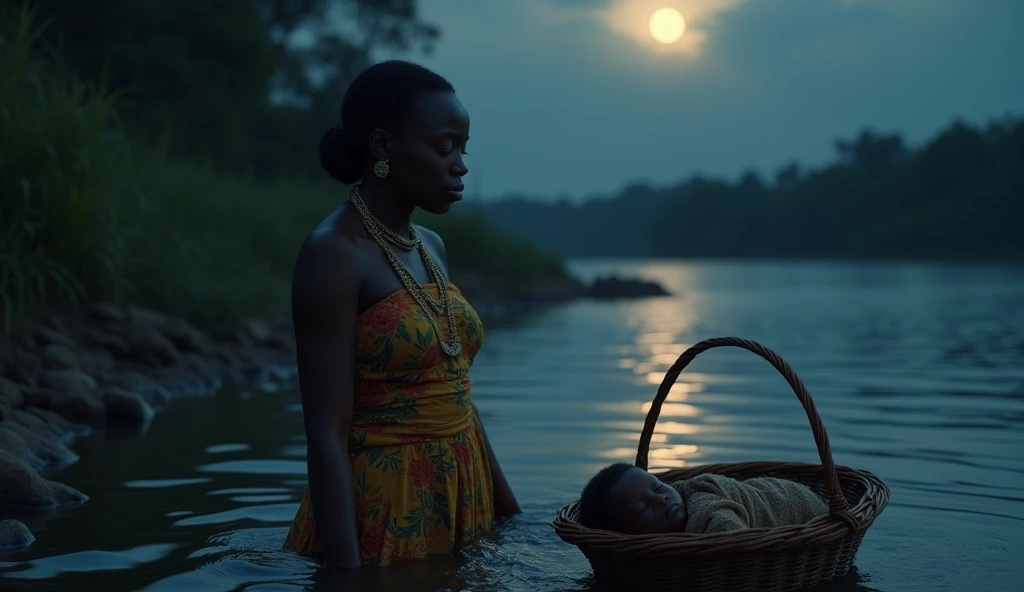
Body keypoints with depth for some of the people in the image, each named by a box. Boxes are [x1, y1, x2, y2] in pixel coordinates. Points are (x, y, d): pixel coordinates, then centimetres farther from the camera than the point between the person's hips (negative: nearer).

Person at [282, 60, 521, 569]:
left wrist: (510, 515, 16)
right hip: (382, 513, -8)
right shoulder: (333, 253, -15)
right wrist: (346, 573, -23)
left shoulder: (431, 247, 9)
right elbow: (326, 433, -19)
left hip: (461, 504, 8)